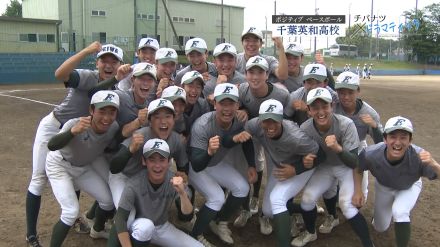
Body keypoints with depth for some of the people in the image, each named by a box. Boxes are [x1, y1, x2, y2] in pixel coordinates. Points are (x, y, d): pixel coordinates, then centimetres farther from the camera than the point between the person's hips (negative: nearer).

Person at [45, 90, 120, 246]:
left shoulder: (114, 128, -23)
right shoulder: (76, 124, -37)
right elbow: (51, 146, -53)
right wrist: (73, 131, -69)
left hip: (83, 168, 5)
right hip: (59, 166, -5)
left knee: (109, 200, 8)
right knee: (71, 212, -18)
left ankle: (97, 230, 38)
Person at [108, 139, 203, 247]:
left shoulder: (174, 181, -20)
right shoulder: (134, 185, -28)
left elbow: (188, 215, -25)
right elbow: (120, 219, -26)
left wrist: (182, 193, -45)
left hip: (163, 228, 4)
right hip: (138, 228, -3)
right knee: (146, 225, -37)